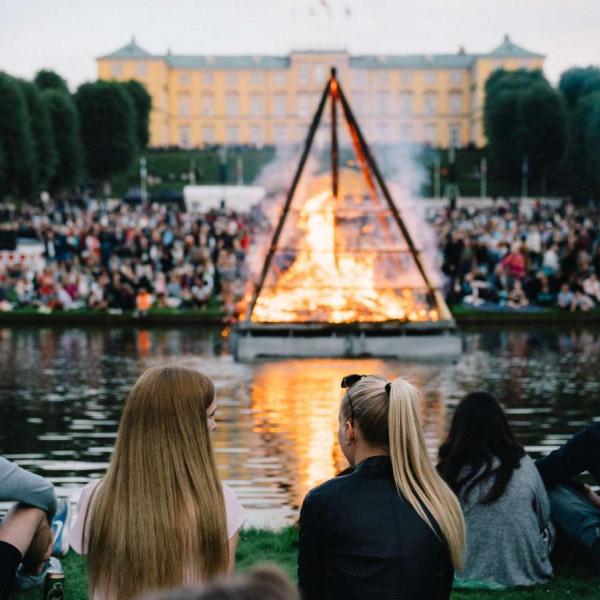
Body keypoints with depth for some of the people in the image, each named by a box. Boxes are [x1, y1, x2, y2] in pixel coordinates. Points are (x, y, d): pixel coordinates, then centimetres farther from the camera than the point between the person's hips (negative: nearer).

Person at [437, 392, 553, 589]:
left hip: (468, 574, 0)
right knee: (548, 528, 28)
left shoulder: (450, 471, -11)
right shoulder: (523, 465, -6)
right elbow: (544, 518, 8)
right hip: (526, 571, 0)